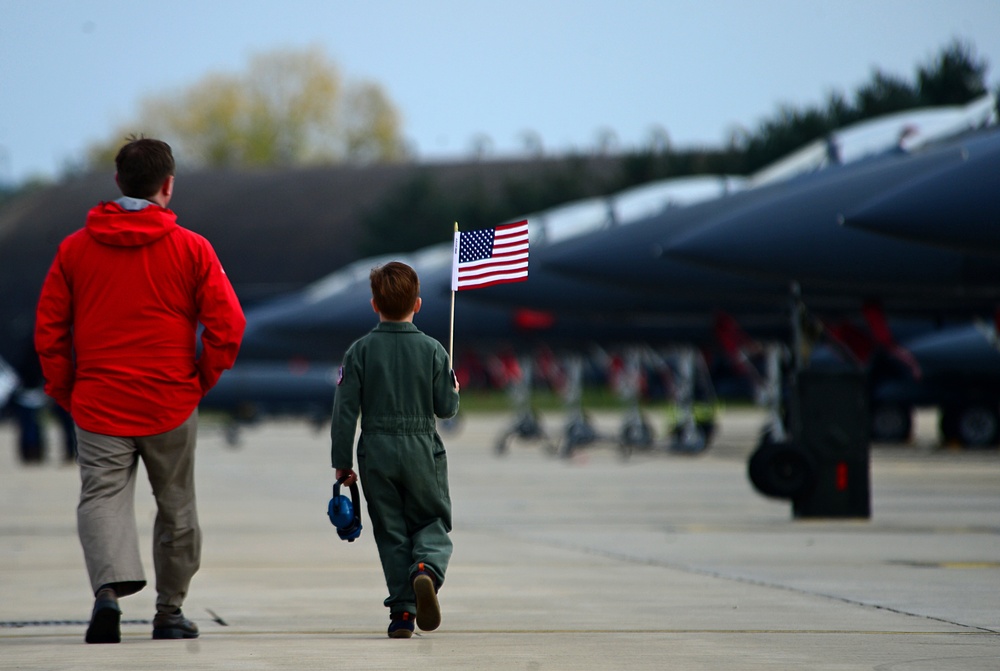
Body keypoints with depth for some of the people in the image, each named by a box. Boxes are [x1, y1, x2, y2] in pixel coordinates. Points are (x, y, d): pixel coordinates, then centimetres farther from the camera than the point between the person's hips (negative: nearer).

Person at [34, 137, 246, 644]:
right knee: (176, 506, 14)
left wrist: (65, 392, 12)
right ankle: (170, 613, 21)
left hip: (97, 407, 0)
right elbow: (228, 326, -7)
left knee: (102, 497, -4)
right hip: (172, 405, 0)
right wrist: (200, 382, 7)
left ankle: (109, 589, -30)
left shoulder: (74, 248, 2)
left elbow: (48, 329, 3)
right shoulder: (191, 249, -3)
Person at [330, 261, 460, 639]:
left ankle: (401, 611, 4)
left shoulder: (360, 351, -4)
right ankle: (427, 568, -22)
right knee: (433, 522, 11)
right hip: (422, 451, 0)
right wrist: (454, 391, 21)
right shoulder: (431, 350, -4)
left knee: (391, 531, 8)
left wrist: (342, 462, 2)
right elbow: (446, 407, -3)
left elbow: (345, 410, -5)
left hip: (376, 454, 1)